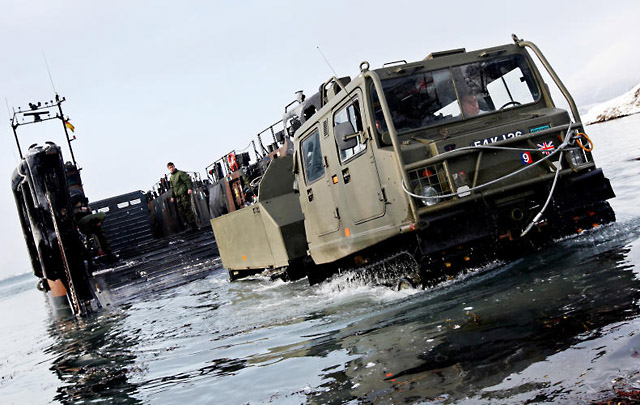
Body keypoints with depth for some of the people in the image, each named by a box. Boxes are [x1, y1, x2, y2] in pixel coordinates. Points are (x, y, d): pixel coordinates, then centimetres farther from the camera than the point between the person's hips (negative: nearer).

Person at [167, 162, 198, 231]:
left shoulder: (180, 173, -2)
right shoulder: (171, 177, 20)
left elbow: (188, 180, -10)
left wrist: (190, 188, -22)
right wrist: (172, 196, 20)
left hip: (184, 193, -7)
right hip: (178, 196, 7)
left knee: (187, 209, -11)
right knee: (181, 211, 1)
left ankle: (194, 225, -9)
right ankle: (190, 225, 4)